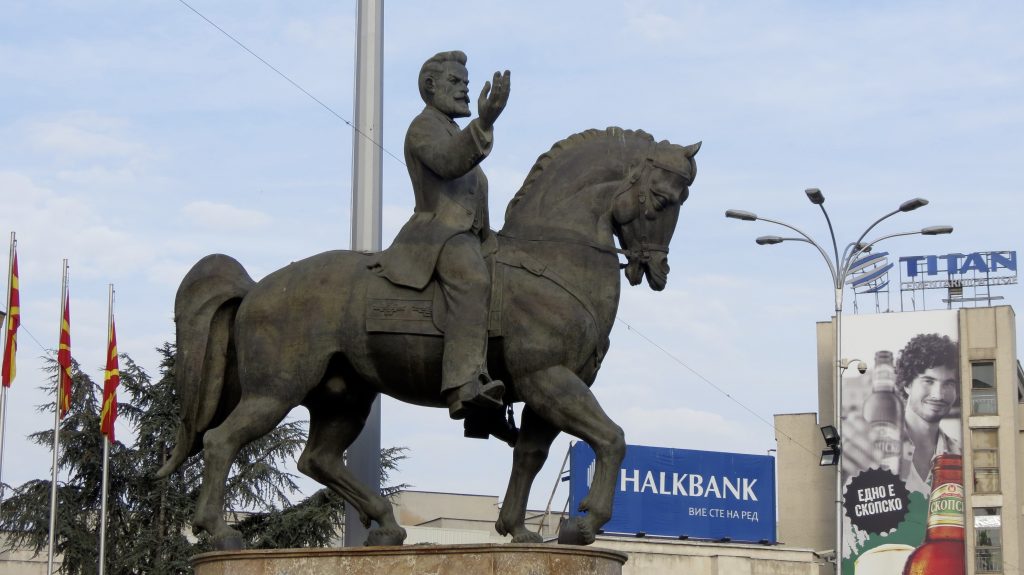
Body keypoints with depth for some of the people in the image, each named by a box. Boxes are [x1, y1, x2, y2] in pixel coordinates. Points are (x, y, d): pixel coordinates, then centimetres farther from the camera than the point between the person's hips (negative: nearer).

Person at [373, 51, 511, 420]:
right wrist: (484, 123, -38)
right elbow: (447, 162, -23)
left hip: (466, 240, 11)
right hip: (437, 235, -11)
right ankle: (464, 386, -55)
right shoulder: (425, 126, -1)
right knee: (472, 283, -38)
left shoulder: (455, 134, 29)